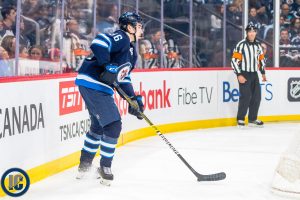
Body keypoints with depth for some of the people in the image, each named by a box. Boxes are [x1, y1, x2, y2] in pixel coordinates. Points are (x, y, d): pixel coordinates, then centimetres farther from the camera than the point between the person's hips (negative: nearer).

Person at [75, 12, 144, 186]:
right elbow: (99, 42, -27)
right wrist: (108, 67, -30)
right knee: (113, 125, -9)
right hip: (92, 83, -11)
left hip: (101, 88, 11)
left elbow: (124, 77, 22)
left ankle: (85, 165, 36)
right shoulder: (121, 38, -11)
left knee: (99, 125, 23)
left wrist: (134, 99, 13)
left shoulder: (132, 51, 19)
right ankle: (105, 167, 3)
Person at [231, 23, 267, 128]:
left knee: (256, 97, 6)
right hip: (244, 74, -7)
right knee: (246, 96, -14)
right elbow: (234, 61, -14)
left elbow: (261, 59, 22)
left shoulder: (258, 45, 9)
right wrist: (239, 75, -18)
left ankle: (252, 119, 18)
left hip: (254, 75, 7)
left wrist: (263, 73, 23)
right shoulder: (241, 45, -11)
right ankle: (240, 119, -1)